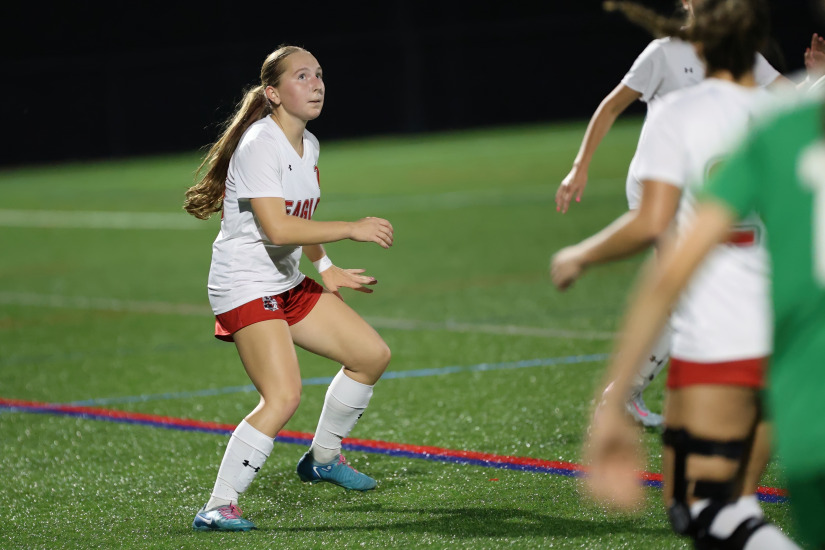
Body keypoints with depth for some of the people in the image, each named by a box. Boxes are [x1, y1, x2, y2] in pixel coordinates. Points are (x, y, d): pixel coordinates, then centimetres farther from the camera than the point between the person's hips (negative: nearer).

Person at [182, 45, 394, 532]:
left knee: (373, 354, 12)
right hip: (245, 288, -9)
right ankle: (218, 507, -19)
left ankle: (323, 457, 32)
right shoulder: (259, 145, -20)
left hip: (288, 285, 9)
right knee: (284, 396, -25)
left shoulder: (308, 145, 10)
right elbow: (277, 228, -31)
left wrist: (326, 268, 21)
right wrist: (353, 229, -27)